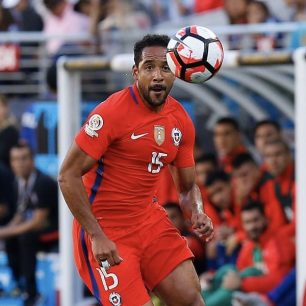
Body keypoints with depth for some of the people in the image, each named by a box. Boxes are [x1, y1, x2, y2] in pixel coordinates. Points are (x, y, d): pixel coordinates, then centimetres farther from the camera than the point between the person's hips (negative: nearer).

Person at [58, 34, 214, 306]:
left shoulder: (181, 120, 4)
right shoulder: (112, 113, -17)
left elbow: (188, 187, 15)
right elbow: (68, 176, -16)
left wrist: (198, 214, -9)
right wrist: (96, 236, -21)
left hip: (150, 220, 6)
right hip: (105, 230, -6)